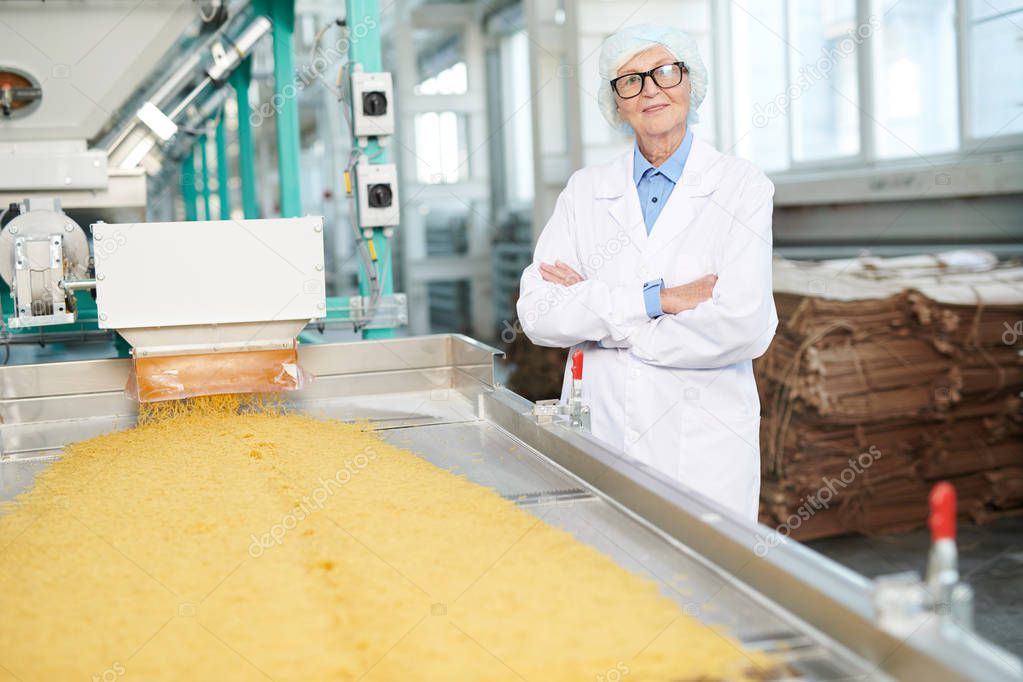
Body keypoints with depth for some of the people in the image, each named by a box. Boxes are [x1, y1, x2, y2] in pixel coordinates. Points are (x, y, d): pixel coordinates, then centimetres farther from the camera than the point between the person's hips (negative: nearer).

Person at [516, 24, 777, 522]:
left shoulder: (741, 186, -1)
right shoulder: (585, 190, 8)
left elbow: (744, 327, -15)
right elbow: (536, 313, -4)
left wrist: (598, 316, -8)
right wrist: (657, 298, -15)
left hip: (703, 445, -2)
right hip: (599, 439, 2)